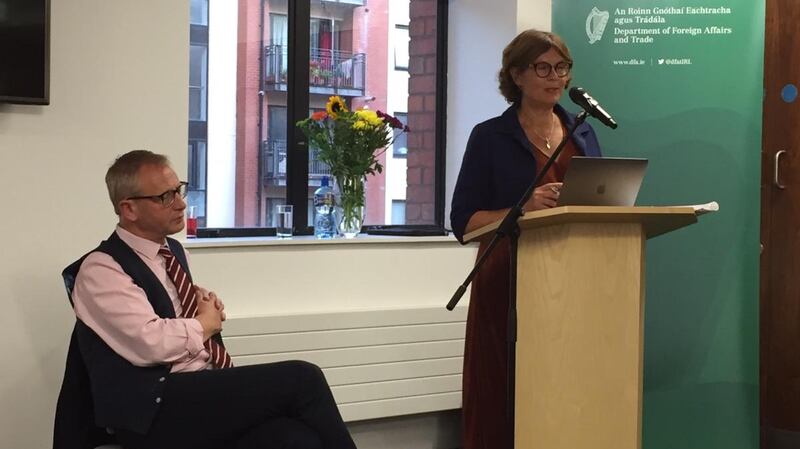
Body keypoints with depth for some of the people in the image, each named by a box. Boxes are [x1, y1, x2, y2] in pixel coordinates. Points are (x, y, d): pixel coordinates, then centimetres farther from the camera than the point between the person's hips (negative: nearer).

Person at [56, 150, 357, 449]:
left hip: (207, 390, 7)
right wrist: (205, 323, -2)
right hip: (155, 410, -7)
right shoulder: (101, 269, -8)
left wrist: (209, 307, 11)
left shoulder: (172, 249, 18)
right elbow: (152, 343, -22)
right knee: (301, 379, -19)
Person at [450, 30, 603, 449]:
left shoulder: (583, 134, 13)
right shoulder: (490, 137, 0)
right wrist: (526, 208, -20)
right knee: (503, 405, -3)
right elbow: (464, 222, -5)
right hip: (509, 284, -3)